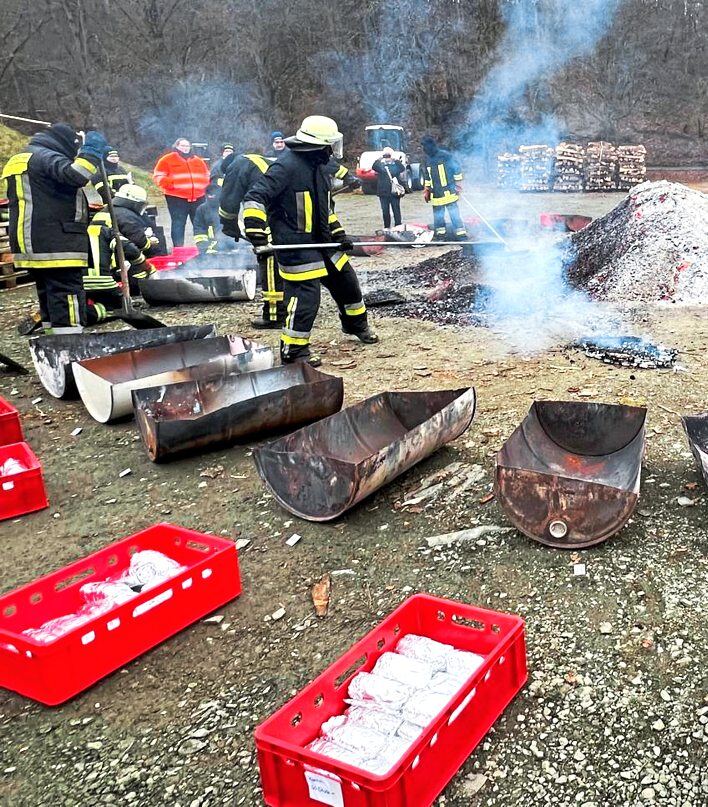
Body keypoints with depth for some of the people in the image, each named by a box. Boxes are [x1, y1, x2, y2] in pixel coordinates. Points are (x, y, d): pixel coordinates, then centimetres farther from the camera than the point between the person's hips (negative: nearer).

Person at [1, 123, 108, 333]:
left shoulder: (20, 160, 23)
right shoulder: (47, 157, -9)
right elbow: (76, 175, -28)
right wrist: (92, 150, -16)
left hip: (33, 247, 10)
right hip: (57, 248, -10)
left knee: (50, 302, 16)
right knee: (67, 305, -12)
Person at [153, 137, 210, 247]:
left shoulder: (198, 161, 19)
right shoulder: (167, 159, 4)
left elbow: (206, 176, 28)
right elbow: (158, 176, -1)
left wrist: (206, 184, 6)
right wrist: (169, 183, -21)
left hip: (198, 198, 4)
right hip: (177, 198, -4)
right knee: (178, 224, -5)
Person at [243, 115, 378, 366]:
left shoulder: (317, 167, 13)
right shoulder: (286, 166, -17)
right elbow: (255, 197, -23)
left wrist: (338, 233, 18)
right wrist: (256, 230, -32)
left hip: (321, 241, 9)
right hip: (296, 245, -9)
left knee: (346, 280, 19)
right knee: (306, 294, -12)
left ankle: (356, 323, 43)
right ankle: (293, 350, 1)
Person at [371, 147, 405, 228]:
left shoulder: (396, 165, 5)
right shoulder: (380, 164, 8)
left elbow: (402, 169, -15)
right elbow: (374, 167, -13)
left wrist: (397, 161, -27)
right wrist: (378, 160, -29)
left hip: (394, 192, -2)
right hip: (383, 192, 2)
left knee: (396, 210, -3)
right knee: (385, 211, 7)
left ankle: (398, 227, 3)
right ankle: (386, 227, 15)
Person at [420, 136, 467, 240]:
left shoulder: (445, 155, -7)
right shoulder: (426, 160, 10)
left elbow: (457, 169, -3)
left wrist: (458, 184, -4)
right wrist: (426, 190, 19)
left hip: (448, 191, -5)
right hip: (435, 194, 5)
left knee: (454, 213, -7)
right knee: (438, 215, 9)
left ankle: (461, 233, -3)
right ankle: (440, 233, 22)